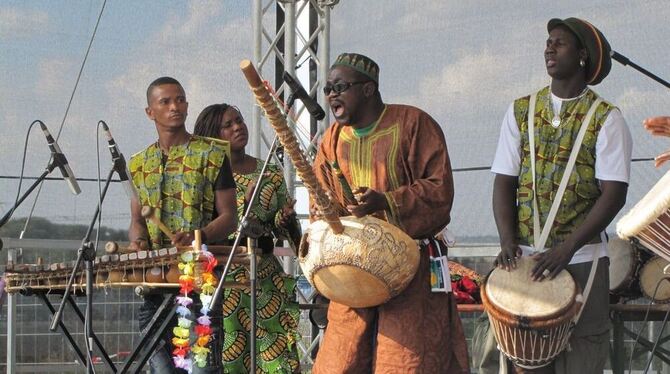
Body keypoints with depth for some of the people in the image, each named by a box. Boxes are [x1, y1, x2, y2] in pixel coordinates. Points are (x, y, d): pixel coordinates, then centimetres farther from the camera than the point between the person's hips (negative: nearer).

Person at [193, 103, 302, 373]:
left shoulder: (270, 173, 11)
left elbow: (282, 229, 15)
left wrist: (284, 218, -7)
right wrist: (245, 200, -19)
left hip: (266, 276, 3)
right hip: (224, 277, -3)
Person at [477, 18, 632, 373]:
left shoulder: (606, 118, -3)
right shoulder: (520, 111, 9)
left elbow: (614, 193, -10)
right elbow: (504, 181, 6)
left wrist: (567, 249, -19)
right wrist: (508, 240, -10)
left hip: (582, 259, -3)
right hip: (524, 256, 3)